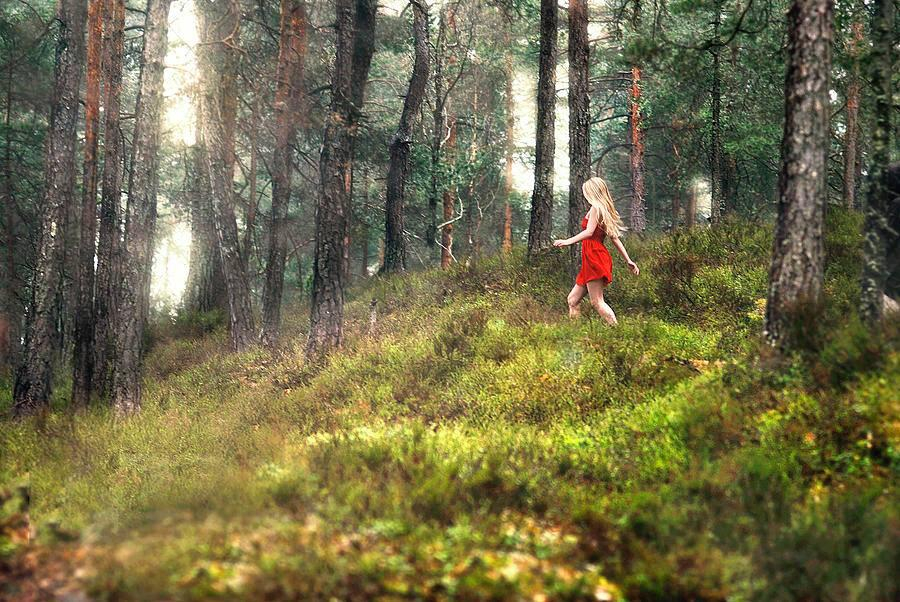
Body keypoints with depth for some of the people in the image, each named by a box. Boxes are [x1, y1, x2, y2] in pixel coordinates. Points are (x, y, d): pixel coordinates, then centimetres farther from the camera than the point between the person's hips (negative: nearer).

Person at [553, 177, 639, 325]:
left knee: (597, 301, -12)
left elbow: (589, 231, -22)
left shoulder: (596, 208, -7)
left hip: (594, 257, -10)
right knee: (572, 300, 9)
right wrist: (628, 260, 16)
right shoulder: (606, 211, 19)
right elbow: (615, 239, 18)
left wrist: (568, 241, -28)